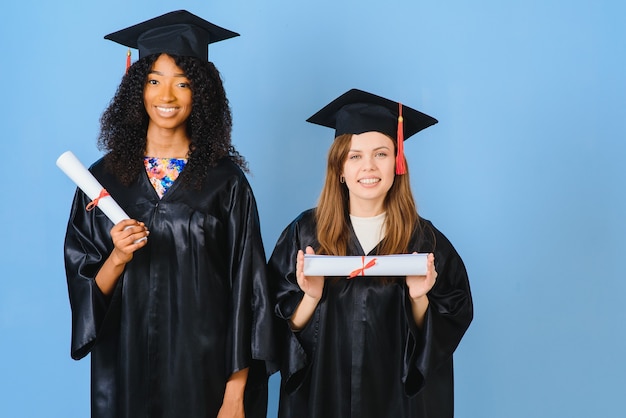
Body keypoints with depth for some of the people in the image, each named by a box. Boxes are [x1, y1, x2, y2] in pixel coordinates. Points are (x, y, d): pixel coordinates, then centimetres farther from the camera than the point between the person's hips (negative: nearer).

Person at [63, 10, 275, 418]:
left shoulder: (225, 181, -5)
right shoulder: (105, 177, 0)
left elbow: (245, 290, -6)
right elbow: (84, 291, 2)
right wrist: (117, 258, -18)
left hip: (205, 365, -1)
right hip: (126, 366, 2)